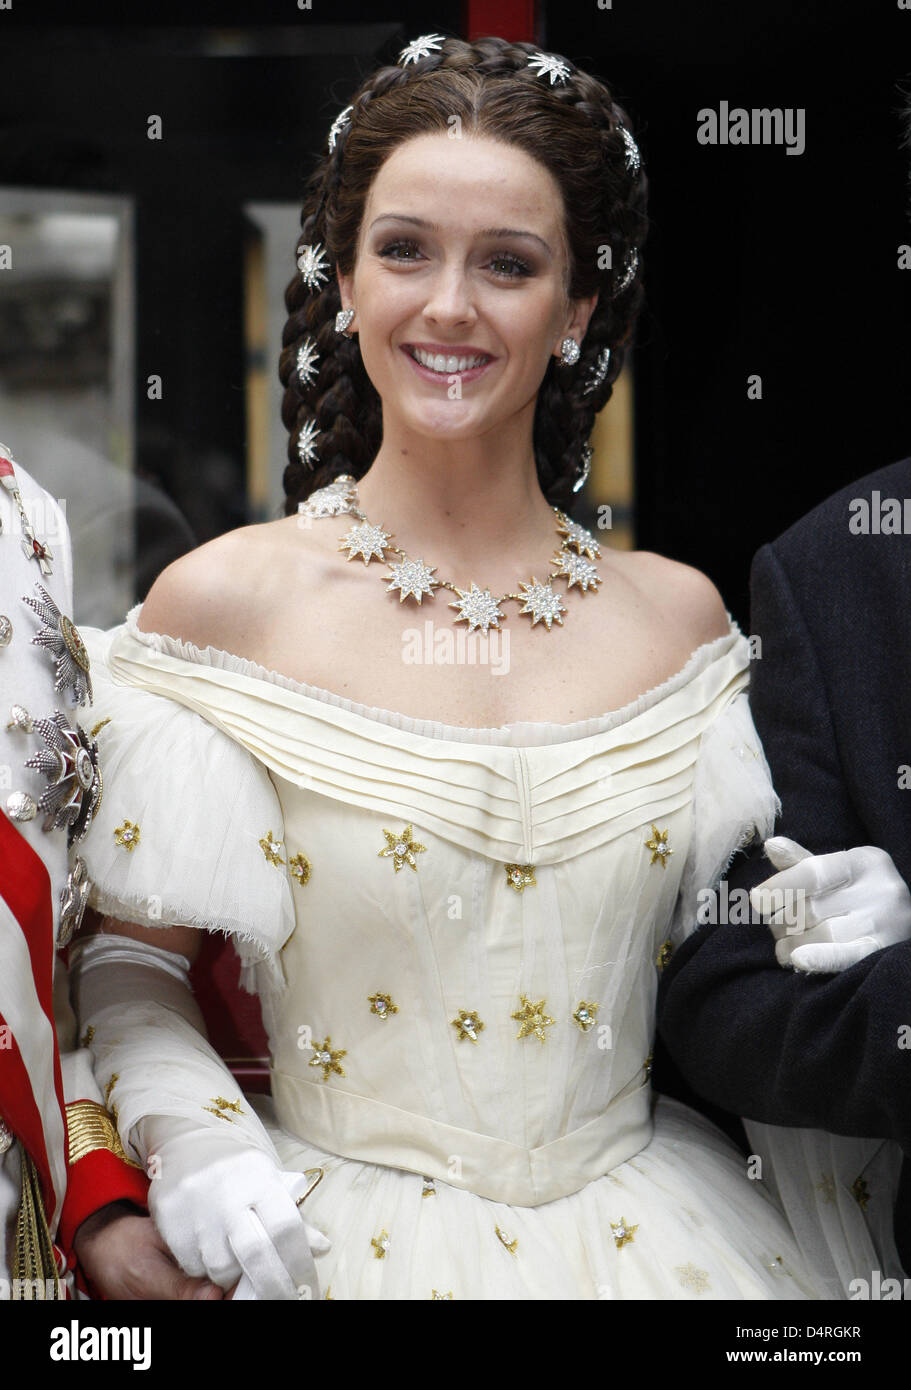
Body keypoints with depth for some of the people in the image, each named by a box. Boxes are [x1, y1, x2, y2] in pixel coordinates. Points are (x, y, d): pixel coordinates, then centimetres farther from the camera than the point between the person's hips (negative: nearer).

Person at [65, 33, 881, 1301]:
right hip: (345, 1231, -2)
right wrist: (196, 1145, -17)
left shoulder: (678, 614, 1)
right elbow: (131, 959, -1)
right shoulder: (223, 602, -6)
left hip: (645, 1229, 3)